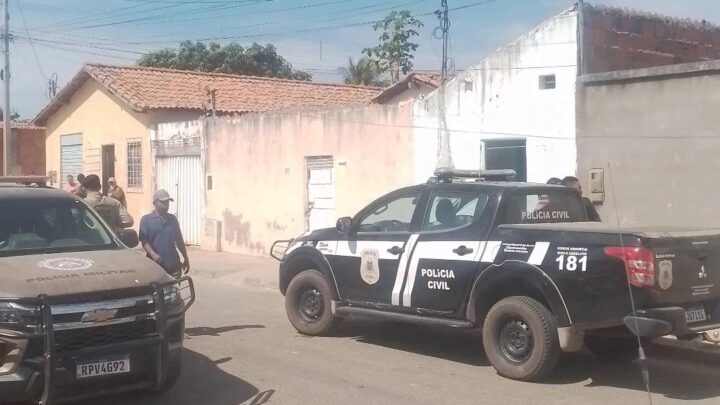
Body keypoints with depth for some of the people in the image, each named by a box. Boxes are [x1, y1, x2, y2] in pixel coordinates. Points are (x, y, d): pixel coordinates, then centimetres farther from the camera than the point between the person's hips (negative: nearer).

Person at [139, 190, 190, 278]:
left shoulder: (172, 219, 13)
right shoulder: (146, 219, 0)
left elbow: (179, 240, 17)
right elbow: (144, 241, -8)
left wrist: (186, 259, 15)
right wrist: (153, 254, -24)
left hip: (173, 264, 4)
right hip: (156, 264, -4)